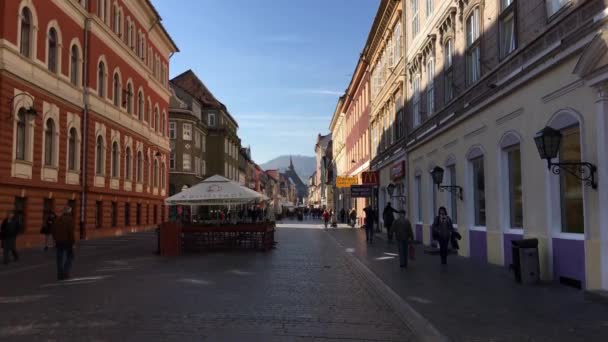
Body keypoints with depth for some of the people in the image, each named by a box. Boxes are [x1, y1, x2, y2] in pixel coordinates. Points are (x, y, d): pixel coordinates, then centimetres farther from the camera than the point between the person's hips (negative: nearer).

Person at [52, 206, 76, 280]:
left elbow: (54, 231, 11)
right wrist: (73, 242, -12)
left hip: (59, 242, 5)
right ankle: (65, 272, -3)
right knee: (70, 257, 9)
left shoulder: (58, 219, 9)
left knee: (60, 259, 8)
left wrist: (56, 240, 18)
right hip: (67, 242, -5)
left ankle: (60, 275, 10)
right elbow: (71, 232, -17)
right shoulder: (70, 220, -11)